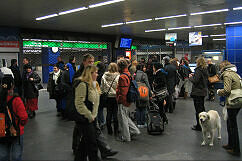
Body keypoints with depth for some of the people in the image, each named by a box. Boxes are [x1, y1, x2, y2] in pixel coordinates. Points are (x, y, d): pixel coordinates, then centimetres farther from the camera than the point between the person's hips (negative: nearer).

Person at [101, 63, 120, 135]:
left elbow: (102, 87, 6)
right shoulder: (118, 77, -12)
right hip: (115, 97, -3)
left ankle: (109, 130, 19)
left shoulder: (104, 76, -1)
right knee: (115, 114, 4)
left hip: (107, 97, 3)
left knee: (109, 113, 11)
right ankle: (116, 131, 10)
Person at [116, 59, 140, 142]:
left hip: (123, 101, -9)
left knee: (123, 118, 4)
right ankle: (134, 130, 27)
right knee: (125, 116, 23)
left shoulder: (122, 77, -21)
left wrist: (119, 100, -14)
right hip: (127, 100, 9)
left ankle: (125, 137, 15)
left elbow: (122, 91, -24)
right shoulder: (128, 75, 9)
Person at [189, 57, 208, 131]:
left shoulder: (198, 70, -18)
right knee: (202, 108, 19)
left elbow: (195, 81, -22)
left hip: (198, 92, -9)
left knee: (198, 109, -2)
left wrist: (190, 77, -4)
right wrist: (194, 75, 11)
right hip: (203, 91, 9)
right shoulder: (205, 70, 9)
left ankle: (199, 126, 5)